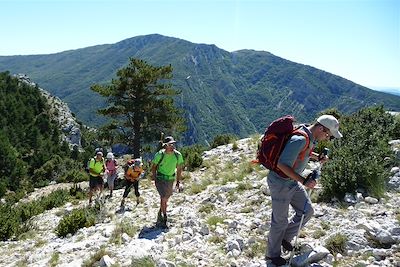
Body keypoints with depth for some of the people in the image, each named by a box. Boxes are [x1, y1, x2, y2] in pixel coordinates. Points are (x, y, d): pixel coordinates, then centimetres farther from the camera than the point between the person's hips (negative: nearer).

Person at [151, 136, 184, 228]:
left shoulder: (178, 155, -9)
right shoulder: (160, 154, -17)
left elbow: (179, 169, 4)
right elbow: (153, 167, -3)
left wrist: (178, 181, 6)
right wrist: (155, 178, -7)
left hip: (170, 180, 4)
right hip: (160, 179, -4)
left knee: (166, 199, 14)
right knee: (164, 198, -14)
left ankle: (160, 215, 36)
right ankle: (164, 219, -2)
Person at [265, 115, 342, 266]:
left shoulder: (311, 138, 0)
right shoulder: (299, 140, -30)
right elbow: (282, 165, -32)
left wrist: (317, 157, 5)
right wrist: (303, 181, -29)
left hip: (293, 182, 9)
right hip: (280, 183, -9)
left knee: (307, 211, 14)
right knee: (280, 221, 6)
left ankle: (285, 237, 34)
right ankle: (272, 254, 28)